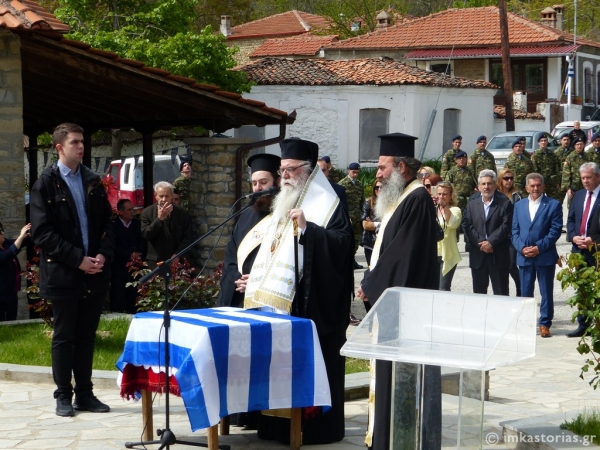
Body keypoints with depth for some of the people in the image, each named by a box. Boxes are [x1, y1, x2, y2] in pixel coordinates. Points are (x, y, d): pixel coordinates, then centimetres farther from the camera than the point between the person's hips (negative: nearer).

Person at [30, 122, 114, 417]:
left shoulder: (93, 182, 11)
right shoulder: (46, 184, -5)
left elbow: (106, 223, 14)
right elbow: (42, 233, -10)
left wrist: (103, 254, -5)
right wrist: (78, 259, -15)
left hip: (94, 274, 4)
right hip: (63, 274, -4)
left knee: (86, 336, 9)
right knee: (64, 337, 3)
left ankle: (85, 394, 16)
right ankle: (63, 396, 11)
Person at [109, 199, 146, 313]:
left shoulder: (137, 224, 13)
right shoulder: (113, 225, 0)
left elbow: (143, 243, 9)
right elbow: (114, 246, -7)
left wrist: (137, 255, -9)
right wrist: (129, 255, -14)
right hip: (118, 267, -3)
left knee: (132, 297, -1)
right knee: (118, 297, -6)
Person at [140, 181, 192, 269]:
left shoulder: (182, 213, 3)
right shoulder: (147, 212, 0)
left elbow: (187, 237, 4)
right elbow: (146, 235, -9)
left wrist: (177, 255, -7)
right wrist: (159, 219, -21)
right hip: (156, 261, -1)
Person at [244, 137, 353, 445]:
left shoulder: (327, 204, -6)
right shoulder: (285, 205, 20)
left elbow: (342, 242, -19)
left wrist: (307, 227, -27)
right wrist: (258, 278, 16)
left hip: (310, 301, -8)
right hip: (279, 299, 8)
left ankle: (315, 425, 1)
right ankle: (281, 424, 15)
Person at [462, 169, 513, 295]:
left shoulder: (504, 202, -1)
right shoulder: (472, 202, 8)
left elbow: (506, 226, -8)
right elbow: (467, 224, 0)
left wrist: (491, 242, -16)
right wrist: (481, 242, -11)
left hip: (498, 255, -3)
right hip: (477, 255, 3)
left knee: (501, 292, 2)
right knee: (478, 291, 9)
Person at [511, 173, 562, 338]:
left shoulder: (554, 205, 0)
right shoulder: (519, 206, 12)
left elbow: (555, 230, -7)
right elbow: (515, 231, 9)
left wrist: (539, 247, -15)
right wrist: (522, 248, -8)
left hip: (545, 256, -3)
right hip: (524, 256, 3)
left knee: (546, 292, 3)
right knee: (525, 292, 8)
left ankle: (545, 324, 9)